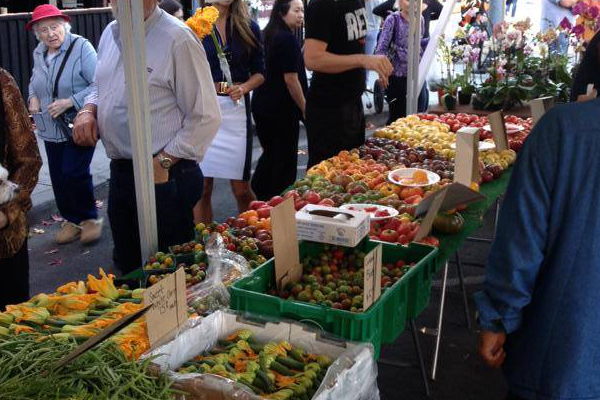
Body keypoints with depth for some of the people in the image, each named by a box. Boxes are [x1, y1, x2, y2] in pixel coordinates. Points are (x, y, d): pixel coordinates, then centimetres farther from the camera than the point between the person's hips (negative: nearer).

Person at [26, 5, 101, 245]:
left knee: (74, 173, -12)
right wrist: (33, 97, 2)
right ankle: (72, 219, 27)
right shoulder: (38, 53, 5)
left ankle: (90, 218, 10)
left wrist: (69, 102, -23)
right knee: (58, 177, 10)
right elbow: (34, 81, 23)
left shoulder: (81, 47, -15)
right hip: (51, 128, 6)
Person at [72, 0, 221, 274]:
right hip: (119, 173, 8)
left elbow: (206, 117, -16)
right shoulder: (110, 34, 9)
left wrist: (163, 162, -17)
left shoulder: (177, 39, -16)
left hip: (164, 177, -7)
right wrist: (88, 111, 3)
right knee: (127, 268, 20)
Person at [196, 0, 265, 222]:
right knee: (202, 185, 3)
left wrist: (244, 88, -9)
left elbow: (259, 73, 10)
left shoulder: (249, 27, 6)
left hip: (236, 109, 0)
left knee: (241, 186, 4)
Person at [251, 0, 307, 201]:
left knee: (270, 154, 20)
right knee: (286, 159, 4)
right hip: (281, 109, -8)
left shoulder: (267, 35, 10)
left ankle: (256, 198, 24)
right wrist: (305, 108, -8)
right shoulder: (287, 39, -16)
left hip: (261, 105, 8)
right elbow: (291, 79, -18)